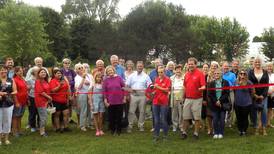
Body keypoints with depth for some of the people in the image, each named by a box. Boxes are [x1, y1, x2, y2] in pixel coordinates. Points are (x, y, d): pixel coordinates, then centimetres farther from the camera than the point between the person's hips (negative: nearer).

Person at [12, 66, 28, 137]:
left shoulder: (23, 80, 12)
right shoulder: (14, 80, -12)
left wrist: (27, 99, 15)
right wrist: (16, 102, -18)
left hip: (24, 101, 8)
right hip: (18, 102, -8)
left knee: (20, 116, 15)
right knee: (15, 117, 1)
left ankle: (19, 130, 23)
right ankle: (14, 131, 8)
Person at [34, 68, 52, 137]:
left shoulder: (45, 81, 13)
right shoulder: (38, 81, -11)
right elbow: (41, 92, -17)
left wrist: (49, 99, 3)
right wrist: (49, 97, -9)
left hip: (45, 101, 8)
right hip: (41, 101, -8)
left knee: (44, 116, 13)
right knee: (44, 117, -7)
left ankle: (42, 130, 23)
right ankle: (42, 132, 2)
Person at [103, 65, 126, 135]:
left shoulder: (119, 78, 1)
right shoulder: (106, 80, 1)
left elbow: (124, 87, 4)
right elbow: (104, 90, 1)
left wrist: (124, 97, 2)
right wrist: (105, 100, -3)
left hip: (119, 100, 0)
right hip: (110, 101, 0)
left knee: (119, 116, 6)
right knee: (111, 116, 6)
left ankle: (119, 130, 20)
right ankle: (112, 129, 22)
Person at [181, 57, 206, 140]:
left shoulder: (200, 73, -8)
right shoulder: (186, 74, 10)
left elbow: (203, 86, -15)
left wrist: (201, 89, -36)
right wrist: (183, 97, 16)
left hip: (197, 99, -5)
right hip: (187, 99, 5)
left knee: (197, 117, 4)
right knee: (185, 117, 9)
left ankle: (196, 133, 15)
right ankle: (184, 132, 20)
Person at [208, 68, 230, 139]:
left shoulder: (225, 82, 3)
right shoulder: (211, 83, 7)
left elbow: (227, 93, -3)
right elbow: (210, 94, 3)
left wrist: (220, 101, -12)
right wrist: (215, 101, -9)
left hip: (223, 104, -1)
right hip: (214, 104, 1)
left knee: (222, 119, 1)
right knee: (215, 119, 0)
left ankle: (221, 133, 10)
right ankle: (216, 133, 9)